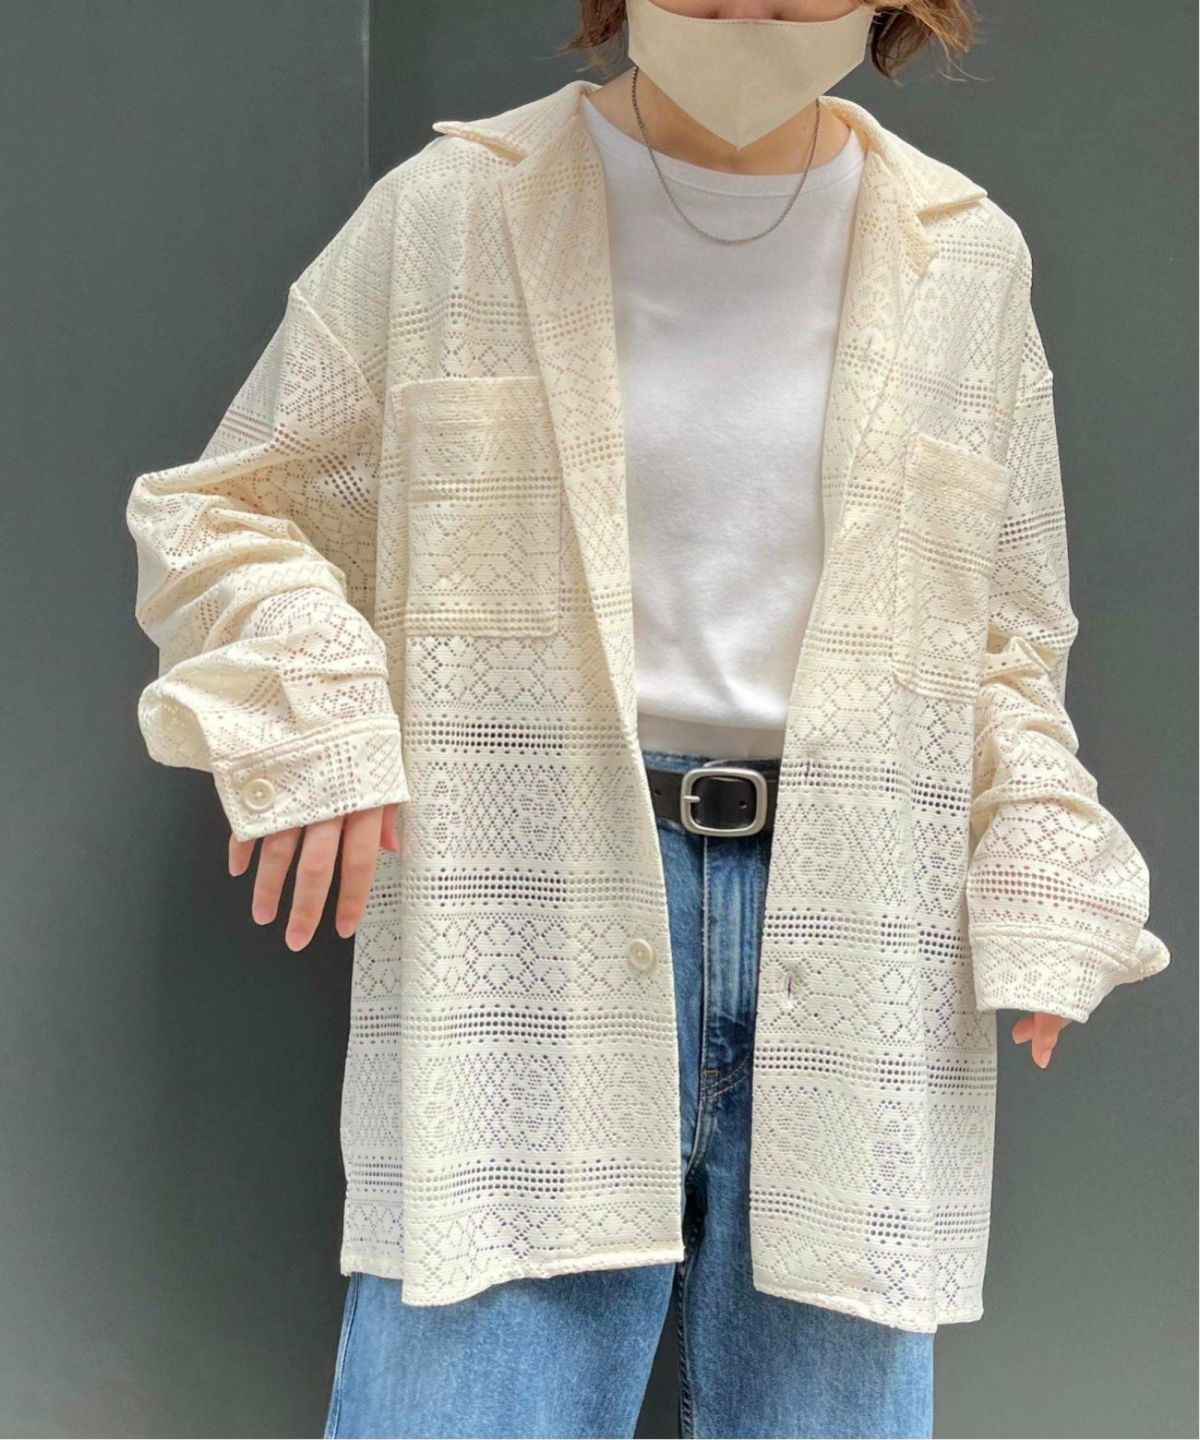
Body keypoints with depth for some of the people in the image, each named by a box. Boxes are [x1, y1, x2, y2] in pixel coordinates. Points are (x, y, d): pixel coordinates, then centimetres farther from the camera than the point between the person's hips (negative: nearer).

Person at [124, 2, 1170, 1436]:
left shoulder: (965, 260, 10)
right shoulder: (453, 214, 3)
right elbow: (218, 513, 10)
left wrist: (1041, 894, 3)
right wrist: (314, 722, -9)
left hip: (844, 942, 3)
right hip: (532, 909, -2)